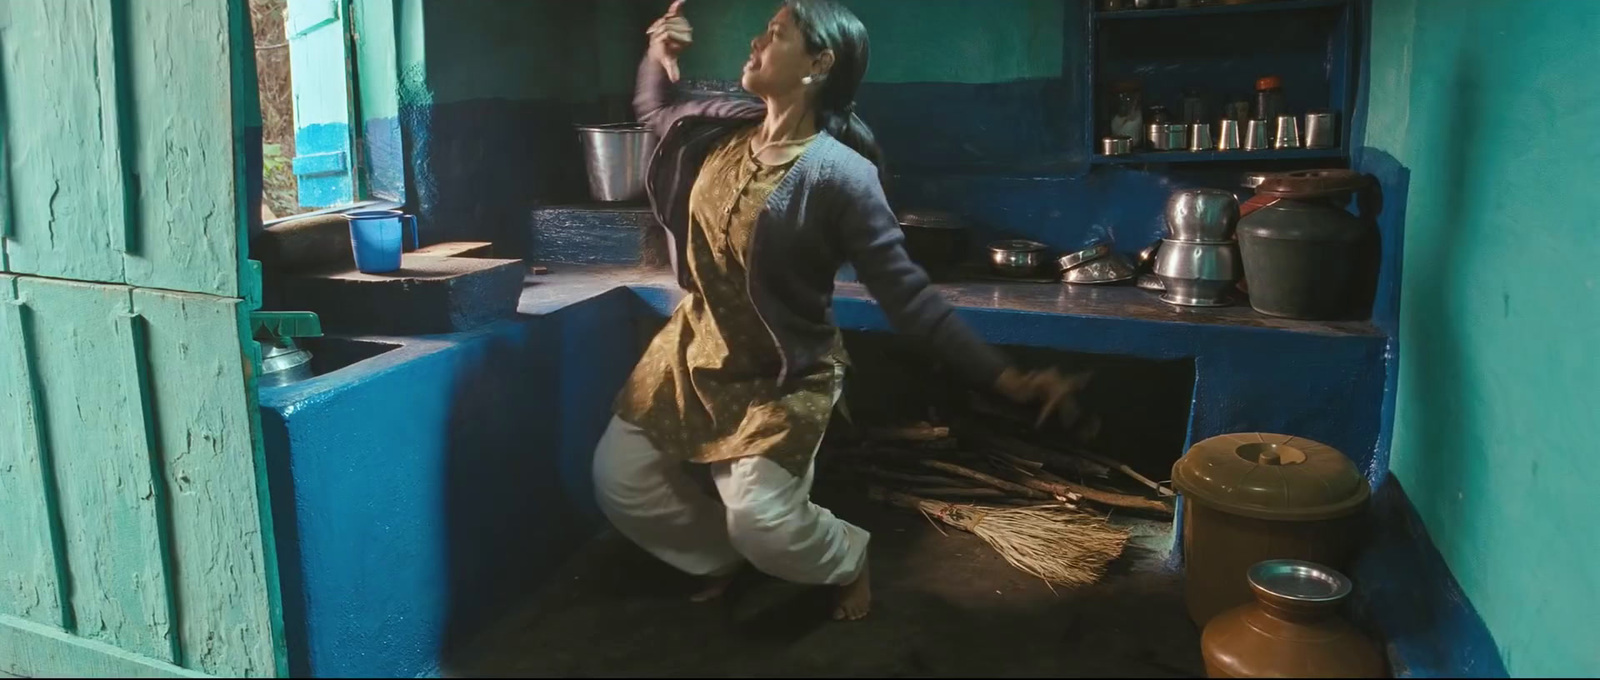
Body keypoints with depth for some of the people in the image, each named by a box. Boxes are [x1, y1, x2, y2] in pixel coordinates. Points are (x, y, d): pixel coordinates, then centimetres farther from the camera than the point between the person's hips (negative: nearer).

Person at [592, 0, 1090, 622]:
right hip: (695, 348, 7)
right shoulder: (723, 126, -5)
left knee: (764, 527, -15)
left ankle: (849, 559, 22)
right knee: (619, 481, 10)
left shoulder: (839, 174, -24)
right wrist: (658, 57, -4)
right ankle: (721, 552, 38)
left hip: (781, 376, -6)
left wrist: (1004, 377, -32)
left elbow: (906, 293, -24)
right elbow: (654, 111, 19)